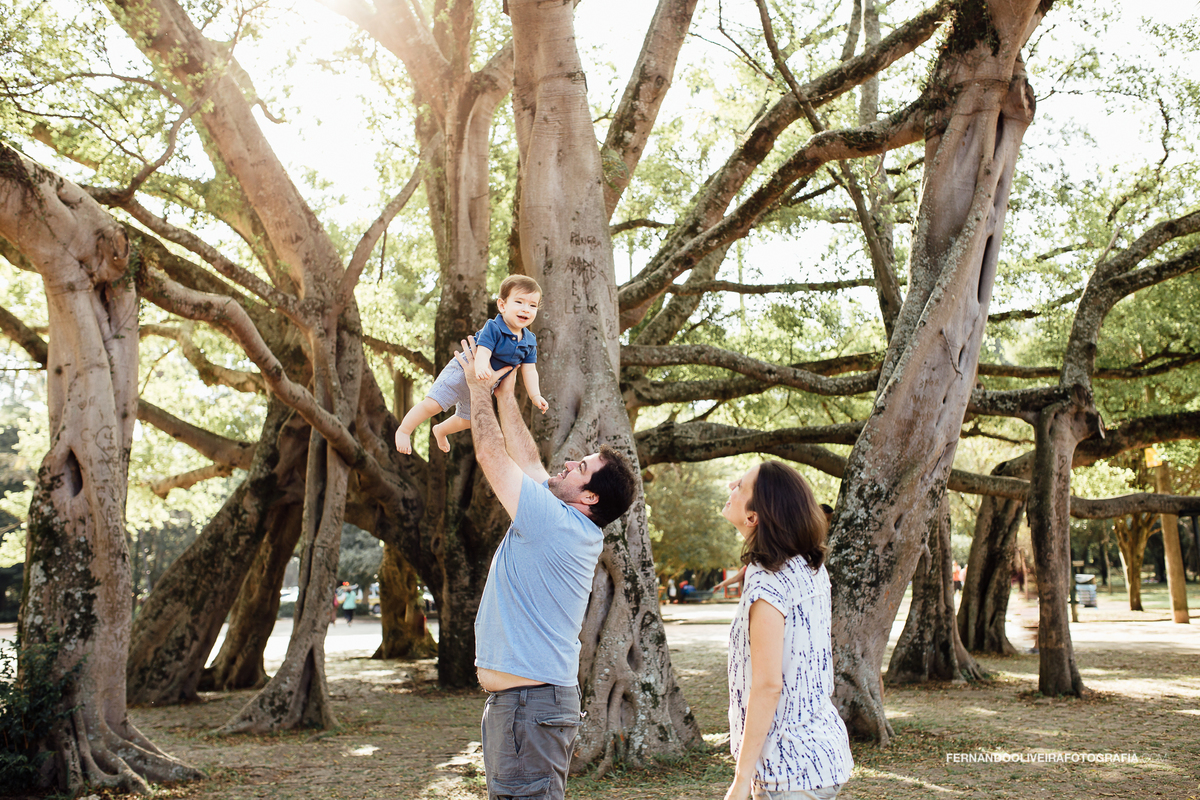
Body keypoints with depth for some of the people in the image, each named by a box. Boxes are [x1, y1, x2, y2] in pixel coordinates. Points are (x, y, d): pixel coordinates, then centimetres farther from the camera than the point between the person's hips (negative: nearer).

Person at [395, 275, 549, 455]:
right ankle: (403, 431, 7)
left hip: (483, 386, 7)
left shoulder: (529, 341, -10)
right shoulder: (492, 328, -28)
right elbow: (483, 352, -41)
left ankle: (440, 430, 54)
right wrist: (481, 368, -62)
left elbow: (529, 370, -6)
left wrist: (535, 396, -16)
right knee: (433, 404, -15)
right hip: (462, 373, -7)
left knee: (467, 420, 24)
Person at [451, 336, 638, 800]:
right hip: (532, 700, 10)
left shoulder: (554, 520, -16)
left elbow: (492, 454, -10)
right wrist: (504, 391, 22)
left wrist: (479, 385, 2)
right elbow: (526, 459, 19)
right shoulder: (577, 528, 10)